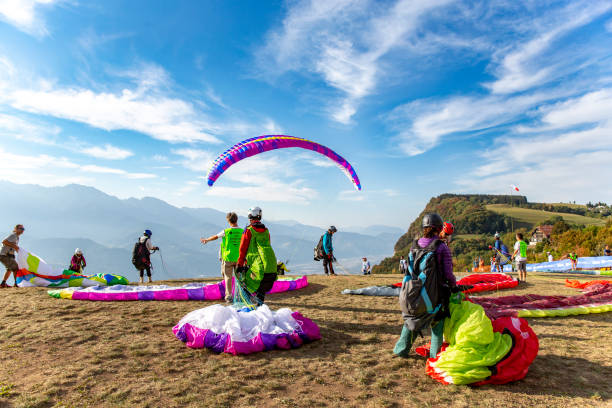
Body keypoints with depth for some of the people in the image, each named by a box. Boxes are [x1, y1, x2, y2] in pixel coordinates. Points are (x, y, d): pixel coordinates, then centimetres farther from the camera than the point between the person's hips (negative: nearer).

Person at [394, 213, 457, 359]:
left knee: (411, 319, 23)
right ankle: (435, 352, 25)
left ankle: (401, 349, 29)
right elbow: (448, 274, -10)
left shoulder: (414, 245, 2)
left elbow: (410, 269, 8)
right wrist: (453, 285, 10)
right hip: (434, 293, -4)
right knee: (437, 321, 20)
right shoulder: (442, 247, -11)